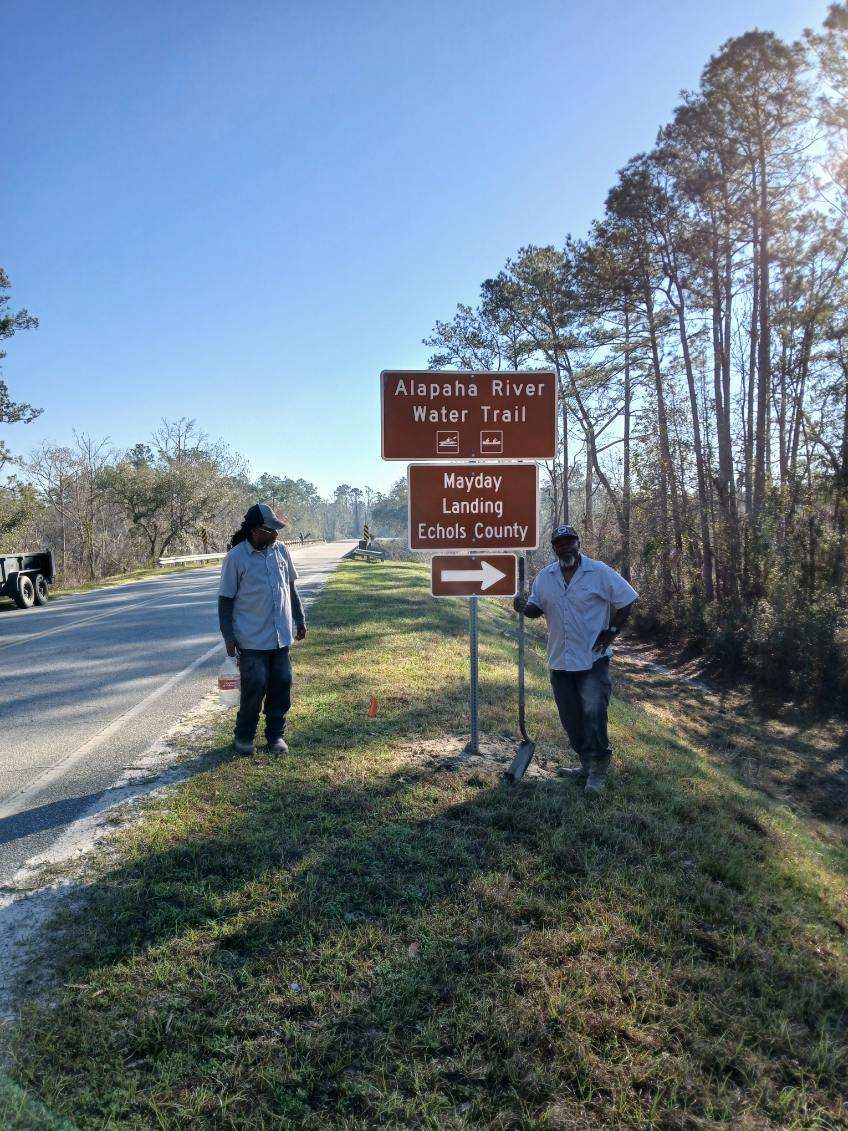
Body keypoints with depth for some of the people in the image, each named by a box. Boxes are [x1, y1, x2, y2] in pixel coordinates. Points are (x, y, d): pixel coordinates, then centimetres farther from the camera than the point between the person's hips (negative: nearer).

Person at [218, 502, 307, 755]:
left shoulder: (280, 550, 4)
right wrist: (228, 637, -9)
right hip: (252, 639, -5)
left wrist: (299, 620, 17)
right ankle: (243, 736, 19)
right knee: (255, 688, -1)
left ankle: (275, 735, 24)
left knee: (281, 686, 9)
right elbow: (225, 599, -6)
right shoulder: (236, 558, -11)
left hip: (281, 636, 5)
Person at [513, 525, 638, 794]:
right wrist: (524, 607, -10)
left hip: (593, 659, -5)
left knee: (593, 713, -10)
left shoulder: (599, 572, -6)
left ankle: (598, 770, 3)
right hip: (560, 660, 5)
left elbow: (626, 600, -1)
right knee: (570, 718, 11)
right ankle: (586, 763, 26)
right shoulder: (544, 577, 7)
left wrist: (611, 632, -6)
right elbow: (536, 608, 13)